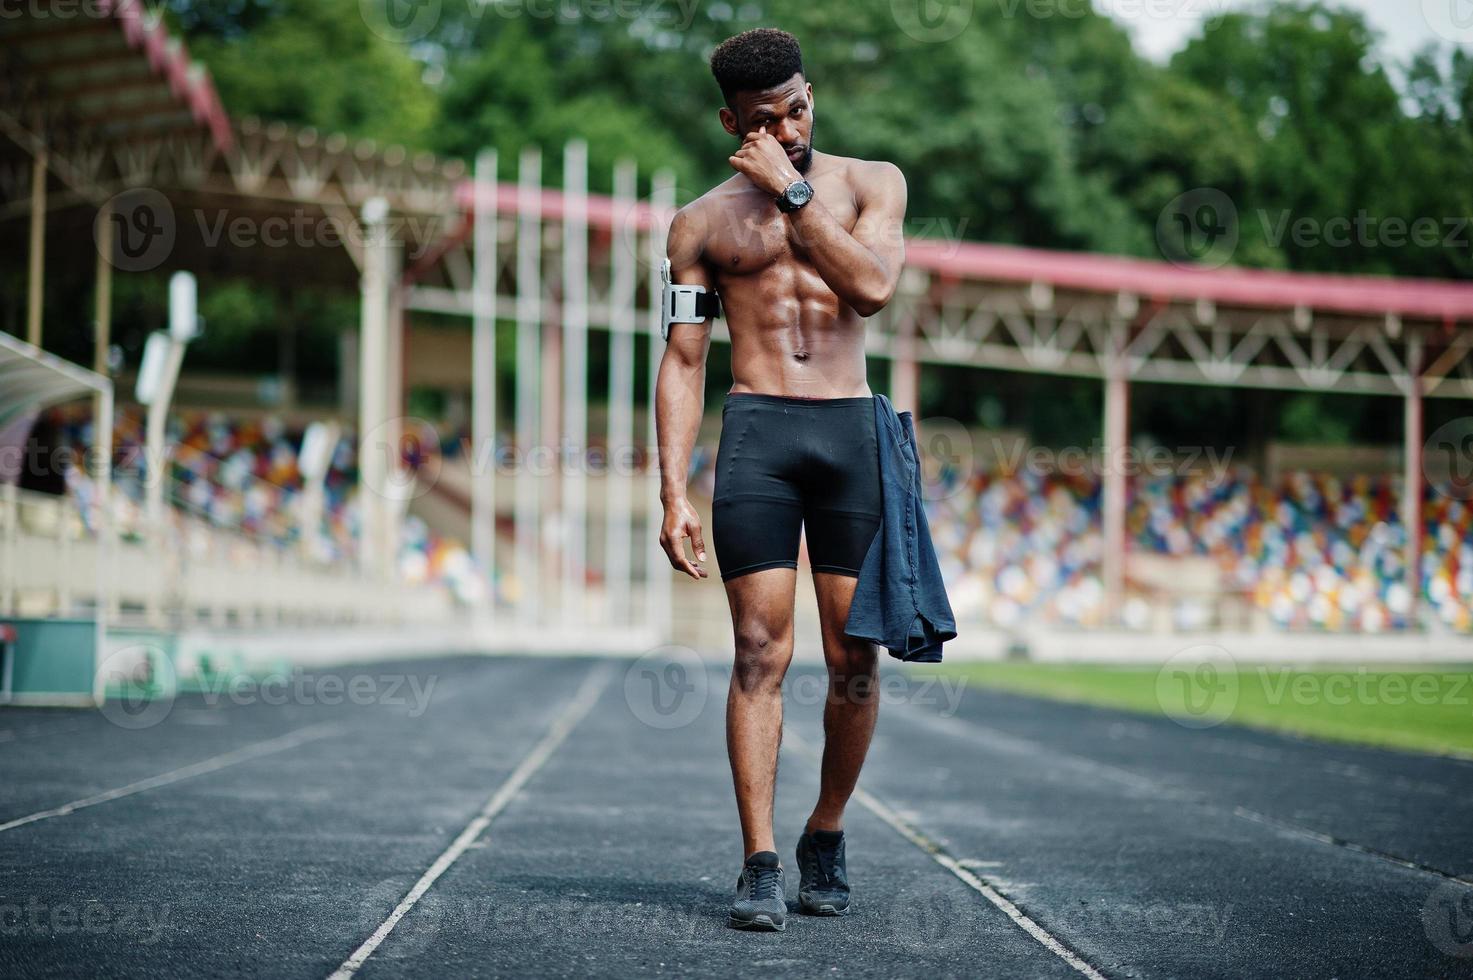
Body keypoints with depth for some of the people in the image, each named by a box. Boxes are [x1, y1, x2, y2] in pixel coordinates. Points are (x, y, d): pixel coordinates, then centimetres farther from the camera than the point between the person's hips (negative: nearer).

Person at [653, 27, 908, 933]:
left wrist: (792, 192, -7)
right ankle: (761, 866, -6)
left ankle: (826, 838, 21)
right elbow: (683, 362, 8)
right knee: (761, 652, -8)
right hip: (756, 430, -1)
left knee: (855, 661, 1)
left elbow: (875, 286, -9)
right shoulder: (704, 222, 11)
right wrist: (674, 494, -1)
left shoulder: (871, 184, 11)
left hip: (851, 430, 1)